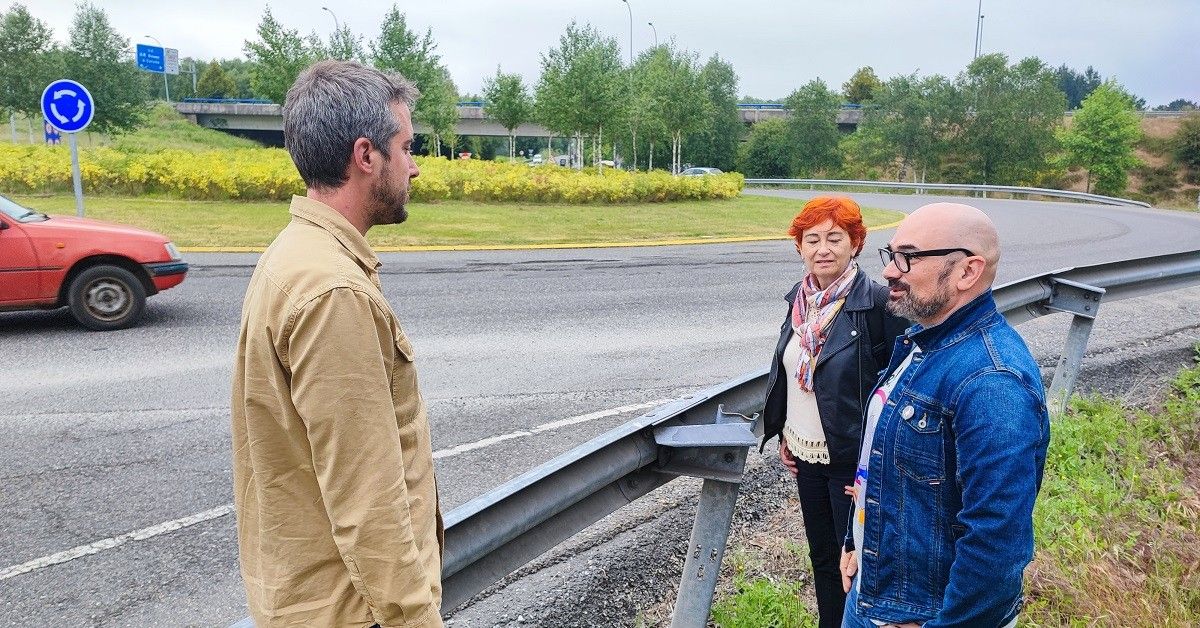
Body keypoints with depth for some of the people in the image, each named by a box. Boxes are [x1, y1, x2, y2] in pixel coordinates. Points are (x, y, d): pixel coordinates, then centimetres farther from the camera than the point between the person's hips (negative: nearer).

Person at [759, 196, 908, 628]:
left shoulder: (877, 303, -17)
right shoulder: (800, 299, 2)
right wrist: (783, 435, 13)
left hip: (853, 460, -6)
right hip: (806, 455, 6)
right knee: (821, 556, 20)